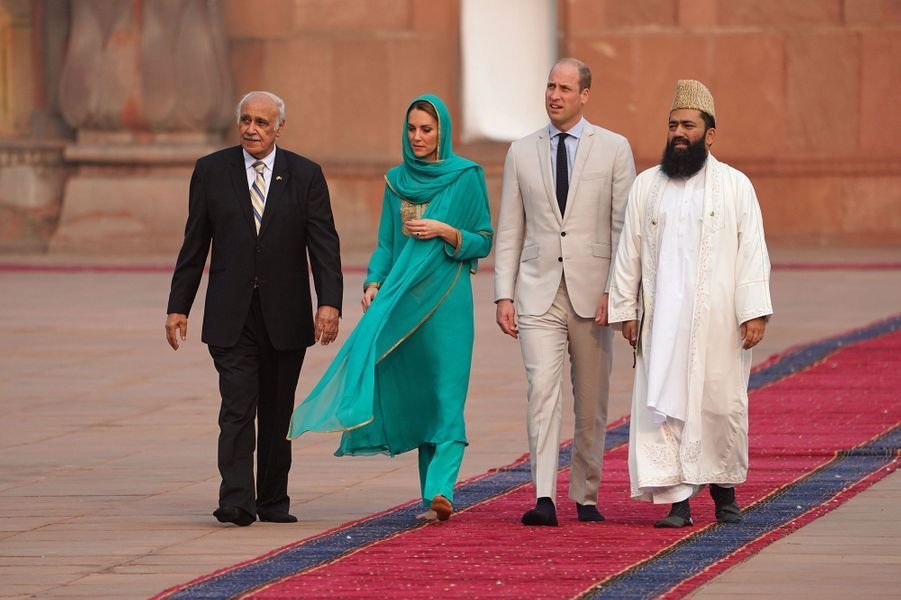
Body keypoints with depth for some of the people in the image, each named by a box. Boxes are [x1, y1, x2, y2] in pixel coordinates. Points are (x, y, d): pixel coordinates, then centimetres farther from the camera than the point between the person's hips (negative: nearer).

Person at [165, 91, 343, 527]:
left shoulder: (305, 175, 2)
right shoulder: (211, 171, 4)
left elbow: (324, 245, -2)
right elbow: (194, 246, 7)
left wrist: (330, 303, -14)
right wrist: (178, 306, 3)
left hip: (285, 317, 1)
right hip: (231, 318, -1)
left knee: (278, 412, 7)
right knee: (237, 408, -11)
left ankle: (273, 500, 16)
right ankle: (236, 502, -18)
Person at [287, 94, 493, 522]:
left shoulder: (465, 177, 0)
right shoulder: (397, 181, 13)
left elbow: (482, 242, 2)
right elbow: (386, 243, 14)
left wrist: (446, 232, -14)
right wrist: (373, 283, -2)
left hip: (446, 298, -4)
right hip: (401, 298, 4)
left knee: (446, 395, -11)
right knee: (415, 396, 3)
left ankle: (440, 490, -21)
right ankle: (433, 496, 8)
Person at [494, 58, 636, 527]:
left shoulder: (614, 149, 3)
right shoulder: (522, 153, 9)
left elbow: (625, 227, 0)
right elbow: (509, 231, 9)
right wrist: (503, 295, 2)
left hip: (592, 293, 0)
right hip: (538, 293, 0)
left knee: (591, 400, 6)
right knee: (543, 389, -14)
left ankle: (585, 496, 18)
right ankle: (545, 499, -21)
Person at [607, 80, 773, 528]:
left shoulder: (735, 186, 3)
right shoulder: (647, 186, 8)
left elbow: (752, 253, -1)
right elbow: (629, 252, 9)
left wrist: (755, 312, -8)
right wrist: (626, 310, 4)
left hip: (718, 319, -1)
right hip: (662, 319, 1)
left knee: (721, 403, 2)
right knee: (664, 404, -5)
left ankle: (724, 489, 22)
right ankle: (677, 499, -4)